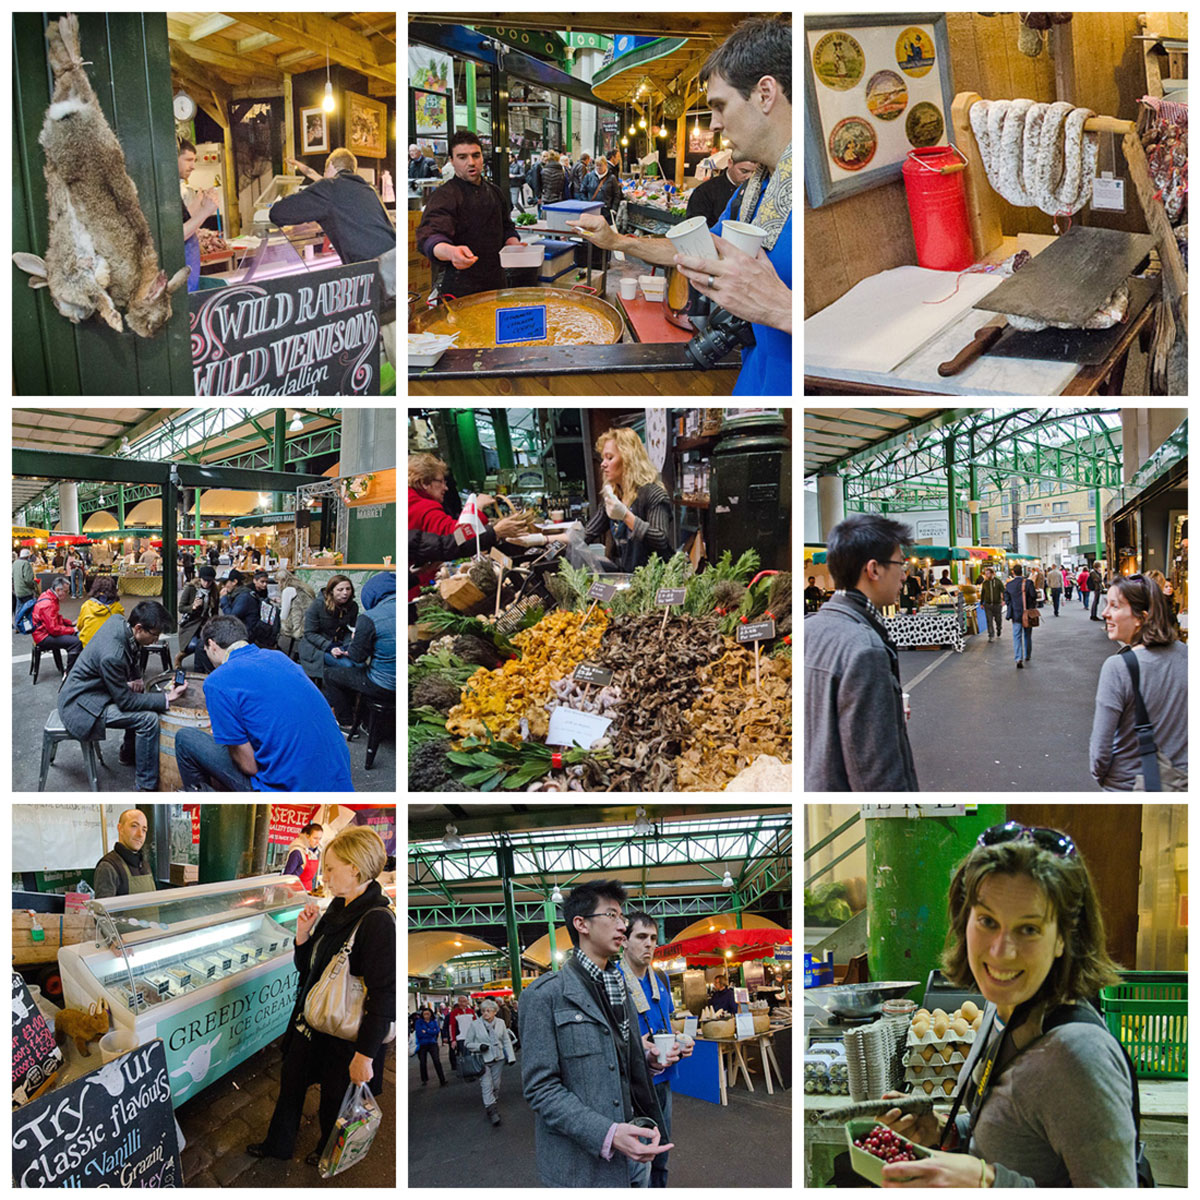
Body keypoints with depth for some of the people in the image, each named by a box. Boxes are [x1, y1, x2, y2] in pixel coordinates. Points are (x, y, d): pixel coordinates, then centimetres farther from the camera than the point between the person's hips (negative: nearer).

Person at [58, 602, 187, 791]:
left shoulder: (118, 620, -8)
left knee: (142, 698, 19)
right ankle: (147, 786, -8)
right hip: (80, 706, -10)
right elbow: (125, 701, -22)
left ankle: (129, 753, 35)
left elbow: (129, 662, 14)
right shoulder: (113, 655, -34)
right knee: (149, 719, -18)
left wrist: (137, 679, -3)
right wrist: (167, 699, -22)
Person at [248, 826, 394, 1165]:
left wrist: (365, 1054, -23)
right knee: (291, 1080, 22)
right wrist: (304, 934, -7)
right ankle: (278, 1144, 46)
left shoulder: (377, 921, -26)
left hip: (346, 1032, -8)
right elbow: (308, 968, 12)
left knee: (334, 1098, 14)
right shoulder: (336, 911, 2)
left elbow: (384, 995, -25)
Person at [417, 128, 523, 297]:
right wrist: (450, 252, -48)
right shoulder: (444, 196, -11)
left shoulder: (495, 192, 13)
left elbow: (506, 227, 26)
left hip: (495, 283, 7)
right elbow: (429, 237, -26)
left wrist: (514, 244, 3)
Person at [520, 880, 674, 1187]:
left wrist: (649, 1058, 0)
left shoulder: (620, 988, 13)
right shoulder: (545, 994, -12)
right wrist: (607, 1135, -25)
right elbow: (540, 1087, -15)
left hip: (631, 1153, 7)